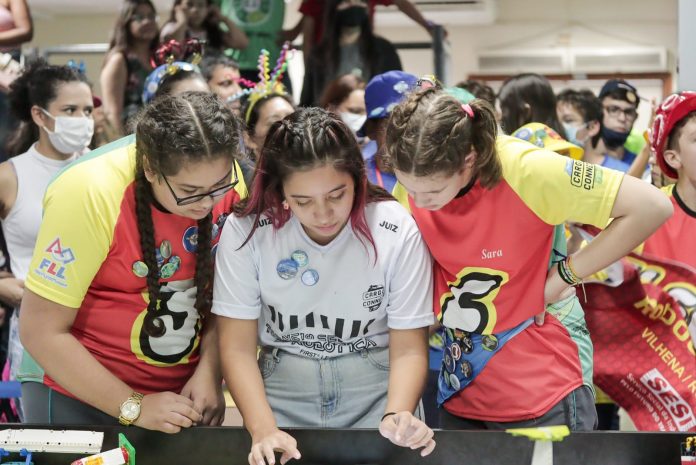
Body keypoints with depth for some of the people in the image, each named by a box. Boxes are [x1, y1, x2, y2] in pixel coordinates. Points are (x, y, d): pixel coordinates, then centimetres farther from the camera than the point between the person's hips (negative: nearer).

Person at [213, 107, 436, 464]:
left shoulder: (397, 230, -10)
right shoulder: (246, 231, -9)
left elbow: (408, 349, -7)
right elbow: (238, 348, -8)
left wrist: (397, 415, -26)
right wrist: (263, 430, -23)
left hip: (375, 390, 0)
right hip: (281, 390, 0)